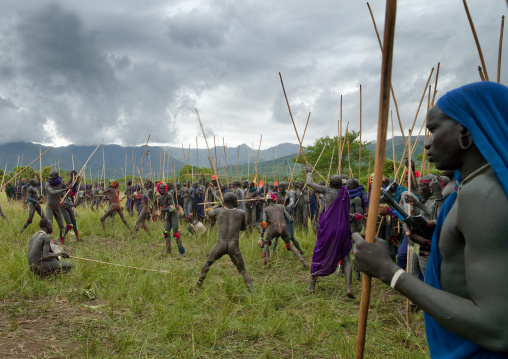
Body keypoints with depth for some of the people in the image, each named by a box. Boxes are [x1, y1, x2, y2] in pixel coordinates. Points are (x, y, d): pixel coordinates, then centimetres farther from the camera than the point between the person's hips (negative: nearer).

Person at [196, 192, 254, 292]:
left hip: (221, 244, 0)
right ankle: (252, 290, -9)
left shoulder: (218, 211, 5)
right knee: (243, 271, 9)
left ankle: (198, 284, 33)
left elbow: (208, 213, 28)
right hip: (234, 246, 0)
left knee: (208, 263, 27)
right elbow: (244, 227, 20)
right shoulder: (241, 213, 5)